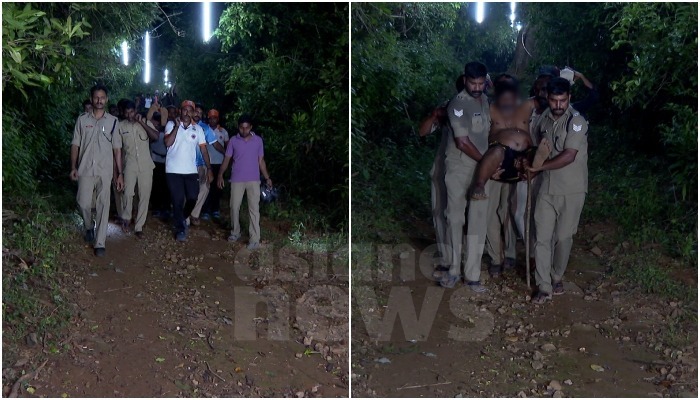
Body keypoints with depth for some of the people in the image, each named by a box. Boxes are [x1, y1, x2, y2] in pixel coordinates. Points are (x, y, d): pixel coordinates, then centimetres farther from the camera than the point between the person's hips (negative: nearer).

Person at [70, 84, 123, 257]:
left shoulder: (112, 121, 4)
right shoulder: (82, 120, 5)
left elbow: (117, 148, 5)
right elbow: (75, 144, 7)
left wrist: (120, 173, 1)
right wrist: (73, 167, -3)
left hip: (105, 171, -1)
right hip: (85, 170, 1)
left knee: (103, 206, -2)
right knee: (84, 203, 1)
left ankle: (100, 243, 2)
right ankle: (89, 227, 33)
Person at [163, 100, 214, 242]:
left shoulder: (198, 129, 6)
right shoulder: (171, 125, -1)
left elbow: (204, 149, 5)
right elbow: (167, 143, -15)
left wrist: (209, 169, -1)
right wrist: (177, 126, -19)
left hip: (191, 171, 2)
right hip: (173, 170, -2)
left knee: (193, 198, 3)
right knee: (178, 200, 1)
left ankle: (182, 218, 33)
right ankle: (180, 229, 16)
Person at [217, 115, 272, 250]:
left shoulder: (258, 140, 3)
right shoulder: (233, 141, 1)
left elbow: (261, 161, 8)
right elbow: (227, 159, 2)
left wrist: (267, 177, 2)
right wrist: (220, 175, -9)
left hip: (253, 180, -1)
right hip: (237, 180, 1)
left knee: (254, 209, -4)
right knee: (234, 207, 7)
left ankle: (255, 239, -4)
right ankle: (235, 233, 27)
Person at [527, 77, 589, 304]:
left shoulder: (576, 121, -15)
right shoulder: (544, 119, 5)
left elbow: (568, 156, -22)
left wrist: (538, 167, -18)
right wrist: (529, 164, 2)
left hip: (571, 191, -5)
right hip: (547, 188, 5)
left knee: (563, 237, 8)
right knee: (542, 237, 0)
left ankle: (557, 277, 30)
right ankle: (544, 287, 6)